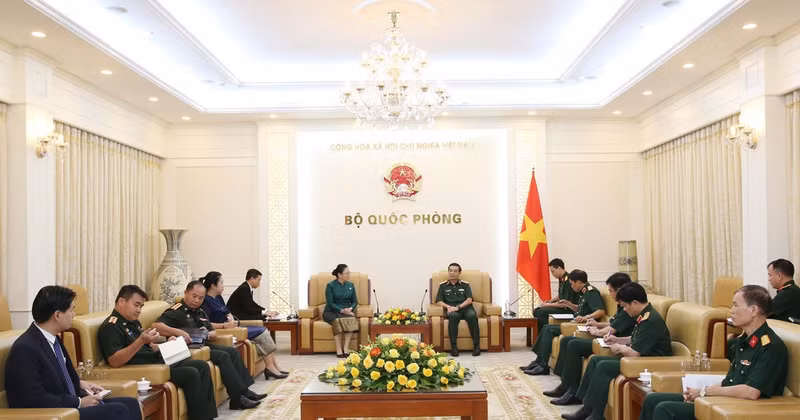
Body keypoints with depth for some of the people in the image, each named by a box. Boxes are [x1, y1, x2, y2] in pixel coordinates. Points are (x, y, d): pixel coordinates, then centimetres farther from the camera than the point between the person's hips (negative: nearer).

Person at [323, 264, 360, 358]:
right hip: (331, 312, -3)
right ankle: (339, 350, -34)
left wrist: (350, 308, -12)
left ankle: (346, 348, -32)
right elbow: (330, 303, -8)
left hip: (347, 312, 3)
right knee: (337, 320, -37)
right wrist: (342, 310, -20)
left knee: (351, 319, -32)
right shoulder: (330, 285, -2)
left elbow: (355, 301, 10)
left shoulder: (350, 285, 11)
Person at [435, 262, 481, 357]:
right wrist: (448, 306, -10)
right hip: (451, 309, 0)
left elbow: (469, 300, 4)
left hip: (465, 307, 1)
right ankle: (453, 346, -32)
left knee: (472, 315, -35)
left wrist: (458, 307, -13)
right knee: (453, 316, -37)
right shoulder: (443, 285, 17)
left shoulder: (465, 284, 17)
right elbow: (439, 302, 10)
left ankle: (476, 345, -29)